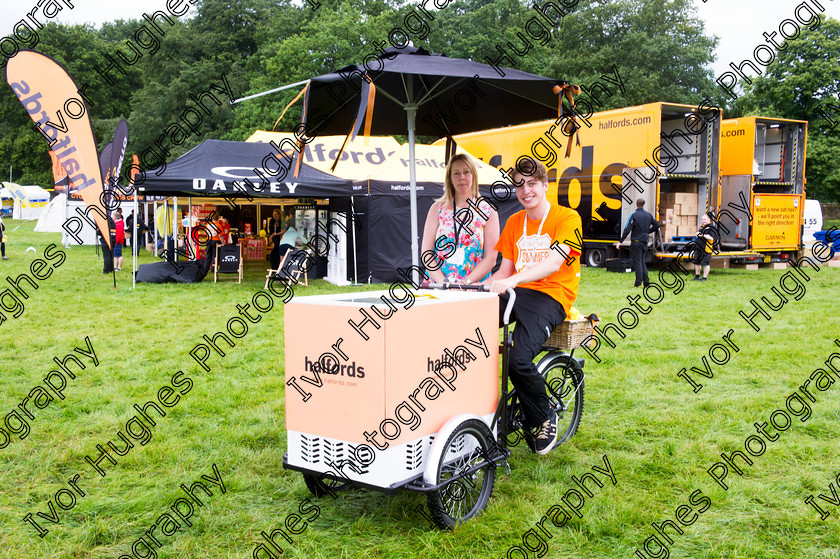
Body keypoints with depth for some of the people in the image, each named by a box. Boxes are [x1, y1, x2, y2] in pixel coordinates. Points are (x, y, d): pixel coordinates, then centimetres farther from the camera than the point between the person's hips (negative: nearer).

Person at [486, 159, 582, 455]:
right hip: (516, 293, 5)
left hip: (551, 295, -5)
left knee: (518, 358, -29)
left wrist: (513, 280, -32)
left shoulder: (567, 218, -2)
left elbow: (553, 262, -18)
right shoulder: (514, 222, 17)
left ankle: (543, 419, 1)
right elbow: (505, 271, 15)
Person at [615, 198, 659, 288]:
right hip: (645, 241, 5)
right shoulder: (648, 215, 7)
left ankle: (638, 283, -4)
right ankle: (646, 282, 11)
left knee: (637, 263, -3)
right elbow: (656, 225, 13)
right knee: (643, 262, 14)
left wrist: (620, 241, -12)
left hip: (636, 241, -5)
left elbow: (627, 229, -16)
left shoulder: (634, 215, -11)